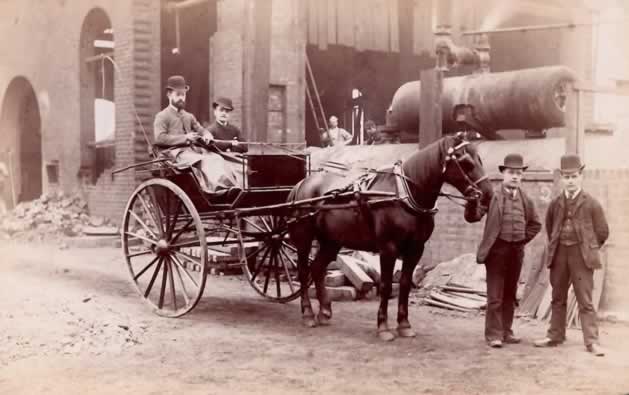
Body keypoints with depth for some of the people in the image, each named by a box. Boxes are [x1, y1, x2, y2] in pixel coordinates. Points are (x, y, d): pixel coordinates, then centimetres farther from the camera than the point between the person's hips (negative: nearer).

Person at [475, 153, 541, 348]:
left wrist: (524, 239, 11)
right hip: (497, 249, -5)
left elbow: (535, 223, 21)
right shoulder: (493, 196, -8)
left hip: (517, 250, 5)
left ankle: (506, 332, 23)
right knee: (495, 295, -2)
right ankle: (493, 334, 4)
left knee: (510, 294, 13)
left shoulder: (525, 199, 8)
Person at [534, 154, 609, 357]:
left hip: (582, 255, -4)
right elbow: (549, 226, 21)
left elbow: (602, 232, 2)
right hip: (559, 254, 4)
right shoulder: (555, 204, 6)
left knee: (585, 300, -4)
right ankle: (555, 336, 21)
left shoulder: (591, 204, -4)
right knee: (558, 298, 12)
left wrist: (588, 248, 6)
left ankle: (592, 341, -2)